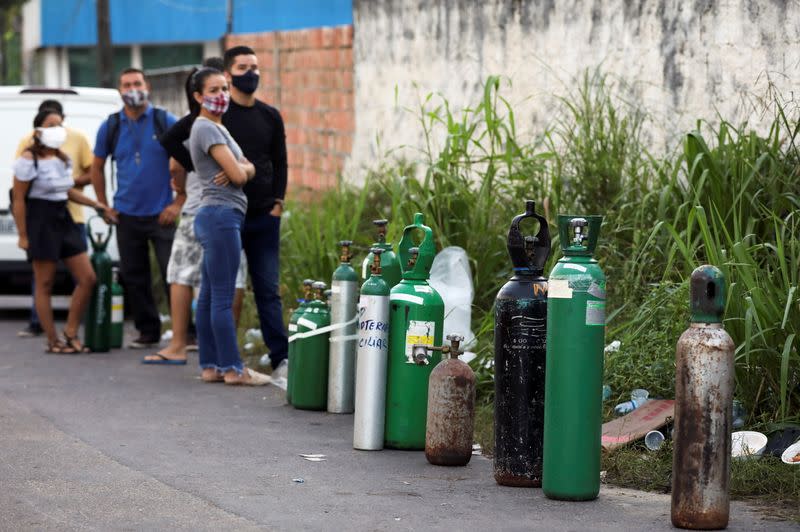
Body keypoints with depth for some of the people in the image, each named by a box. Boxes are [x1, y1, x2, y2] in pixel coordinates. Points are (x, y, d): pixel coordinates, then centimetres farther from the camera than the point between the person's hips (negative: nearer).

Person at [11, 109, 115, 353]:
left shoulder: (63, 158, 11)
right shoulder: (29, 159, -11)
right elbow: (18, 199, -11)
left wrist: (95, 204, 13)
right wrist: (23, 235, -13)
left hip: (63, 218, 8)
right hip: (40, 220, -8)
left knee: (87, 279, 4)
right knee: (44, 284, 0)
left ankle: (71, 332, 15)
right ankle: (53, 341, 6)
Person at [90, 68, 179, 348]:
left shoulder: (166, 122, -2)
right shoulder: (110, 127, 6)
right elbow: (96, 168, 17)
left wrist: (178, 203, -6)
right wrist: (104, 207, 10)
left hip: (161, 214, -3)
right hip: (127, 216, 3)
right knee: (134, 277, 7)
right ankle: (148, 331, 17)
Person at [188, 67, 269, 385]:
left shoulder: (216, 128, 21)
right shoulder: (206, 128, -11)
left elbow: (248, 169, 15)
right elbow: (238, 175, -17)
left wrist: (238, 169, -8)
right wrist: (239, 169, 7)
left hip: (215, 218, 10)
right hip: (221, 215, -10)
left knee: (209, 296, 10)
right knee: (223, 298, -8)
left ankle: (210, 366, 13)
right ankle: (232, 369, -8)